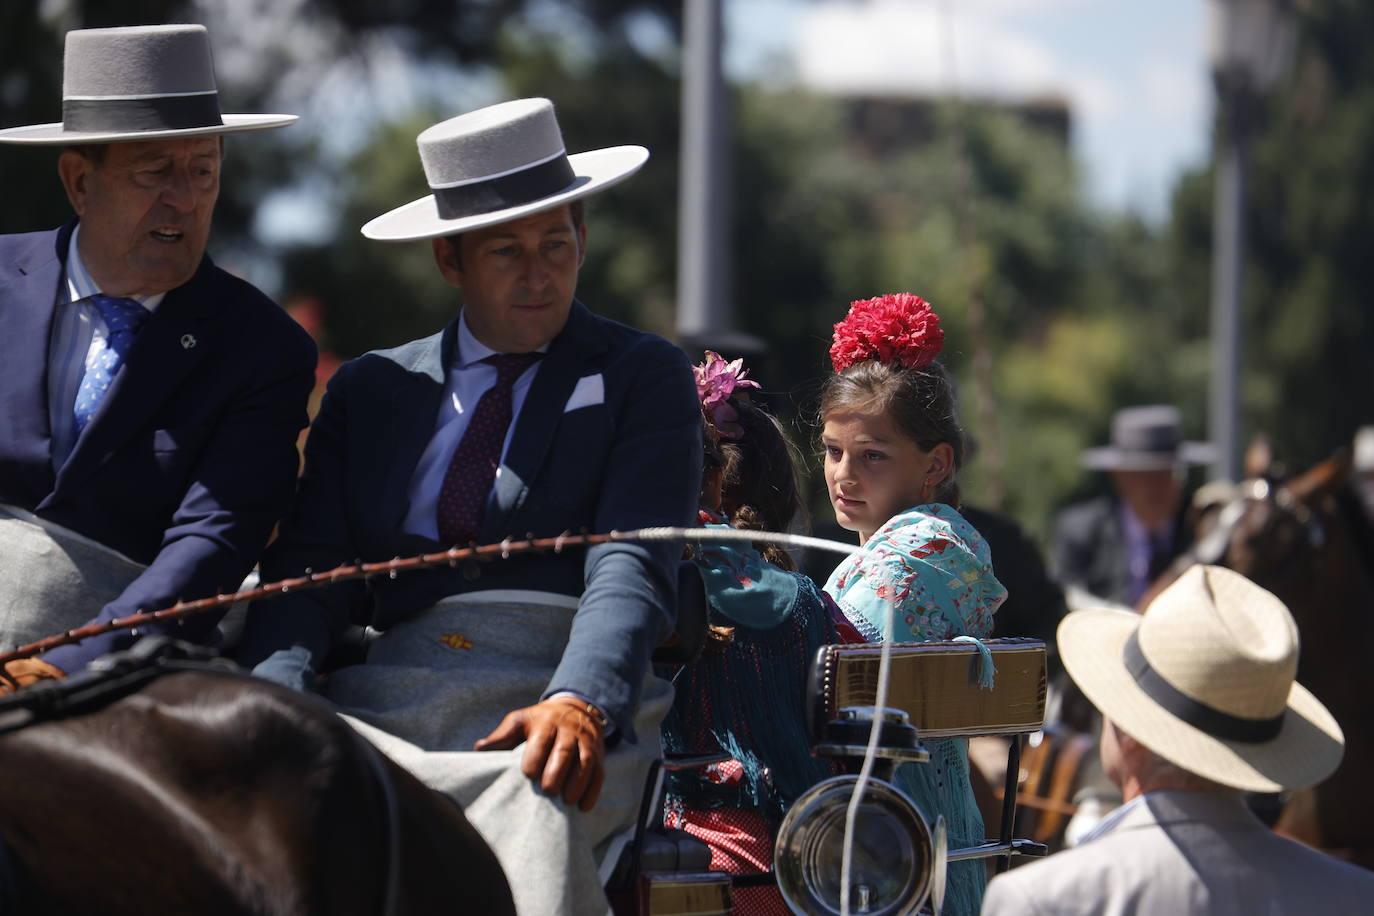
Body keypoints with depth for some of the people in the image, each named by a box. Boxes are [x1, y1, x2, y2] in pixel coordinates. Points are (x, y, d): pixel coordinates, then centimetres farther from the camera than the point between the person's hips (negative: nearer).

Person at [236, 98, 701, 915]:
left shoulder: (643, 377, 12)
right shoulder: (372, 390, 21)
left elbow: (633, 568, -3)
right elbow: (310, 569, 11)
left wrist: (578, 706, -24)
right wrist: (275, 697, -13)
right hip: (389, 691, 3)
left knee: (534, 805, -40)